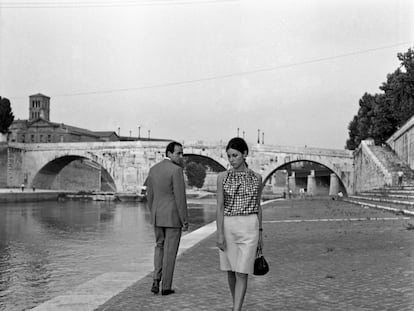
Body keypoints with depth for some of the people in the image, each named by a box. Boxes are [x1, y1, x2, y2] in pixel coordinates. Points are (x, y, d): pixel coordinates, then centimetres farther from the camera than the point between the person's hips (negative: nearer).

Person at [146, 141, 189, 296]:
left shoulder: (153, 169, 6)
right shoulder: (176, 170, -16)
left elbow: (150, 196, 11)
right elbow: (180, 198, -18)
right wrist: (185, 221, -12)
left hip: (158, 216, 6)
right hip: (173, 216, -6)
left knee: (160, 246, 21)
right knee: (170, 251, 5)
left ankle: (156, 280, 9)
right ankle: (166, 287, 12)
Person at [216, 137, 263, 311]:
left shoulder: (256, 178, 3)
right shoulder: (223, 177, 0)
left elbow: (258, 206, 10)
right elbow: (220, 206, -3)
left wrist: (260, 233, 9)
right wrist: (220, 233, -9)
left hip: (249, 227, -1)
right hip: (228, 226, 1)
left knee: (242, 273, -7)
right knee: (230, 271, 13)